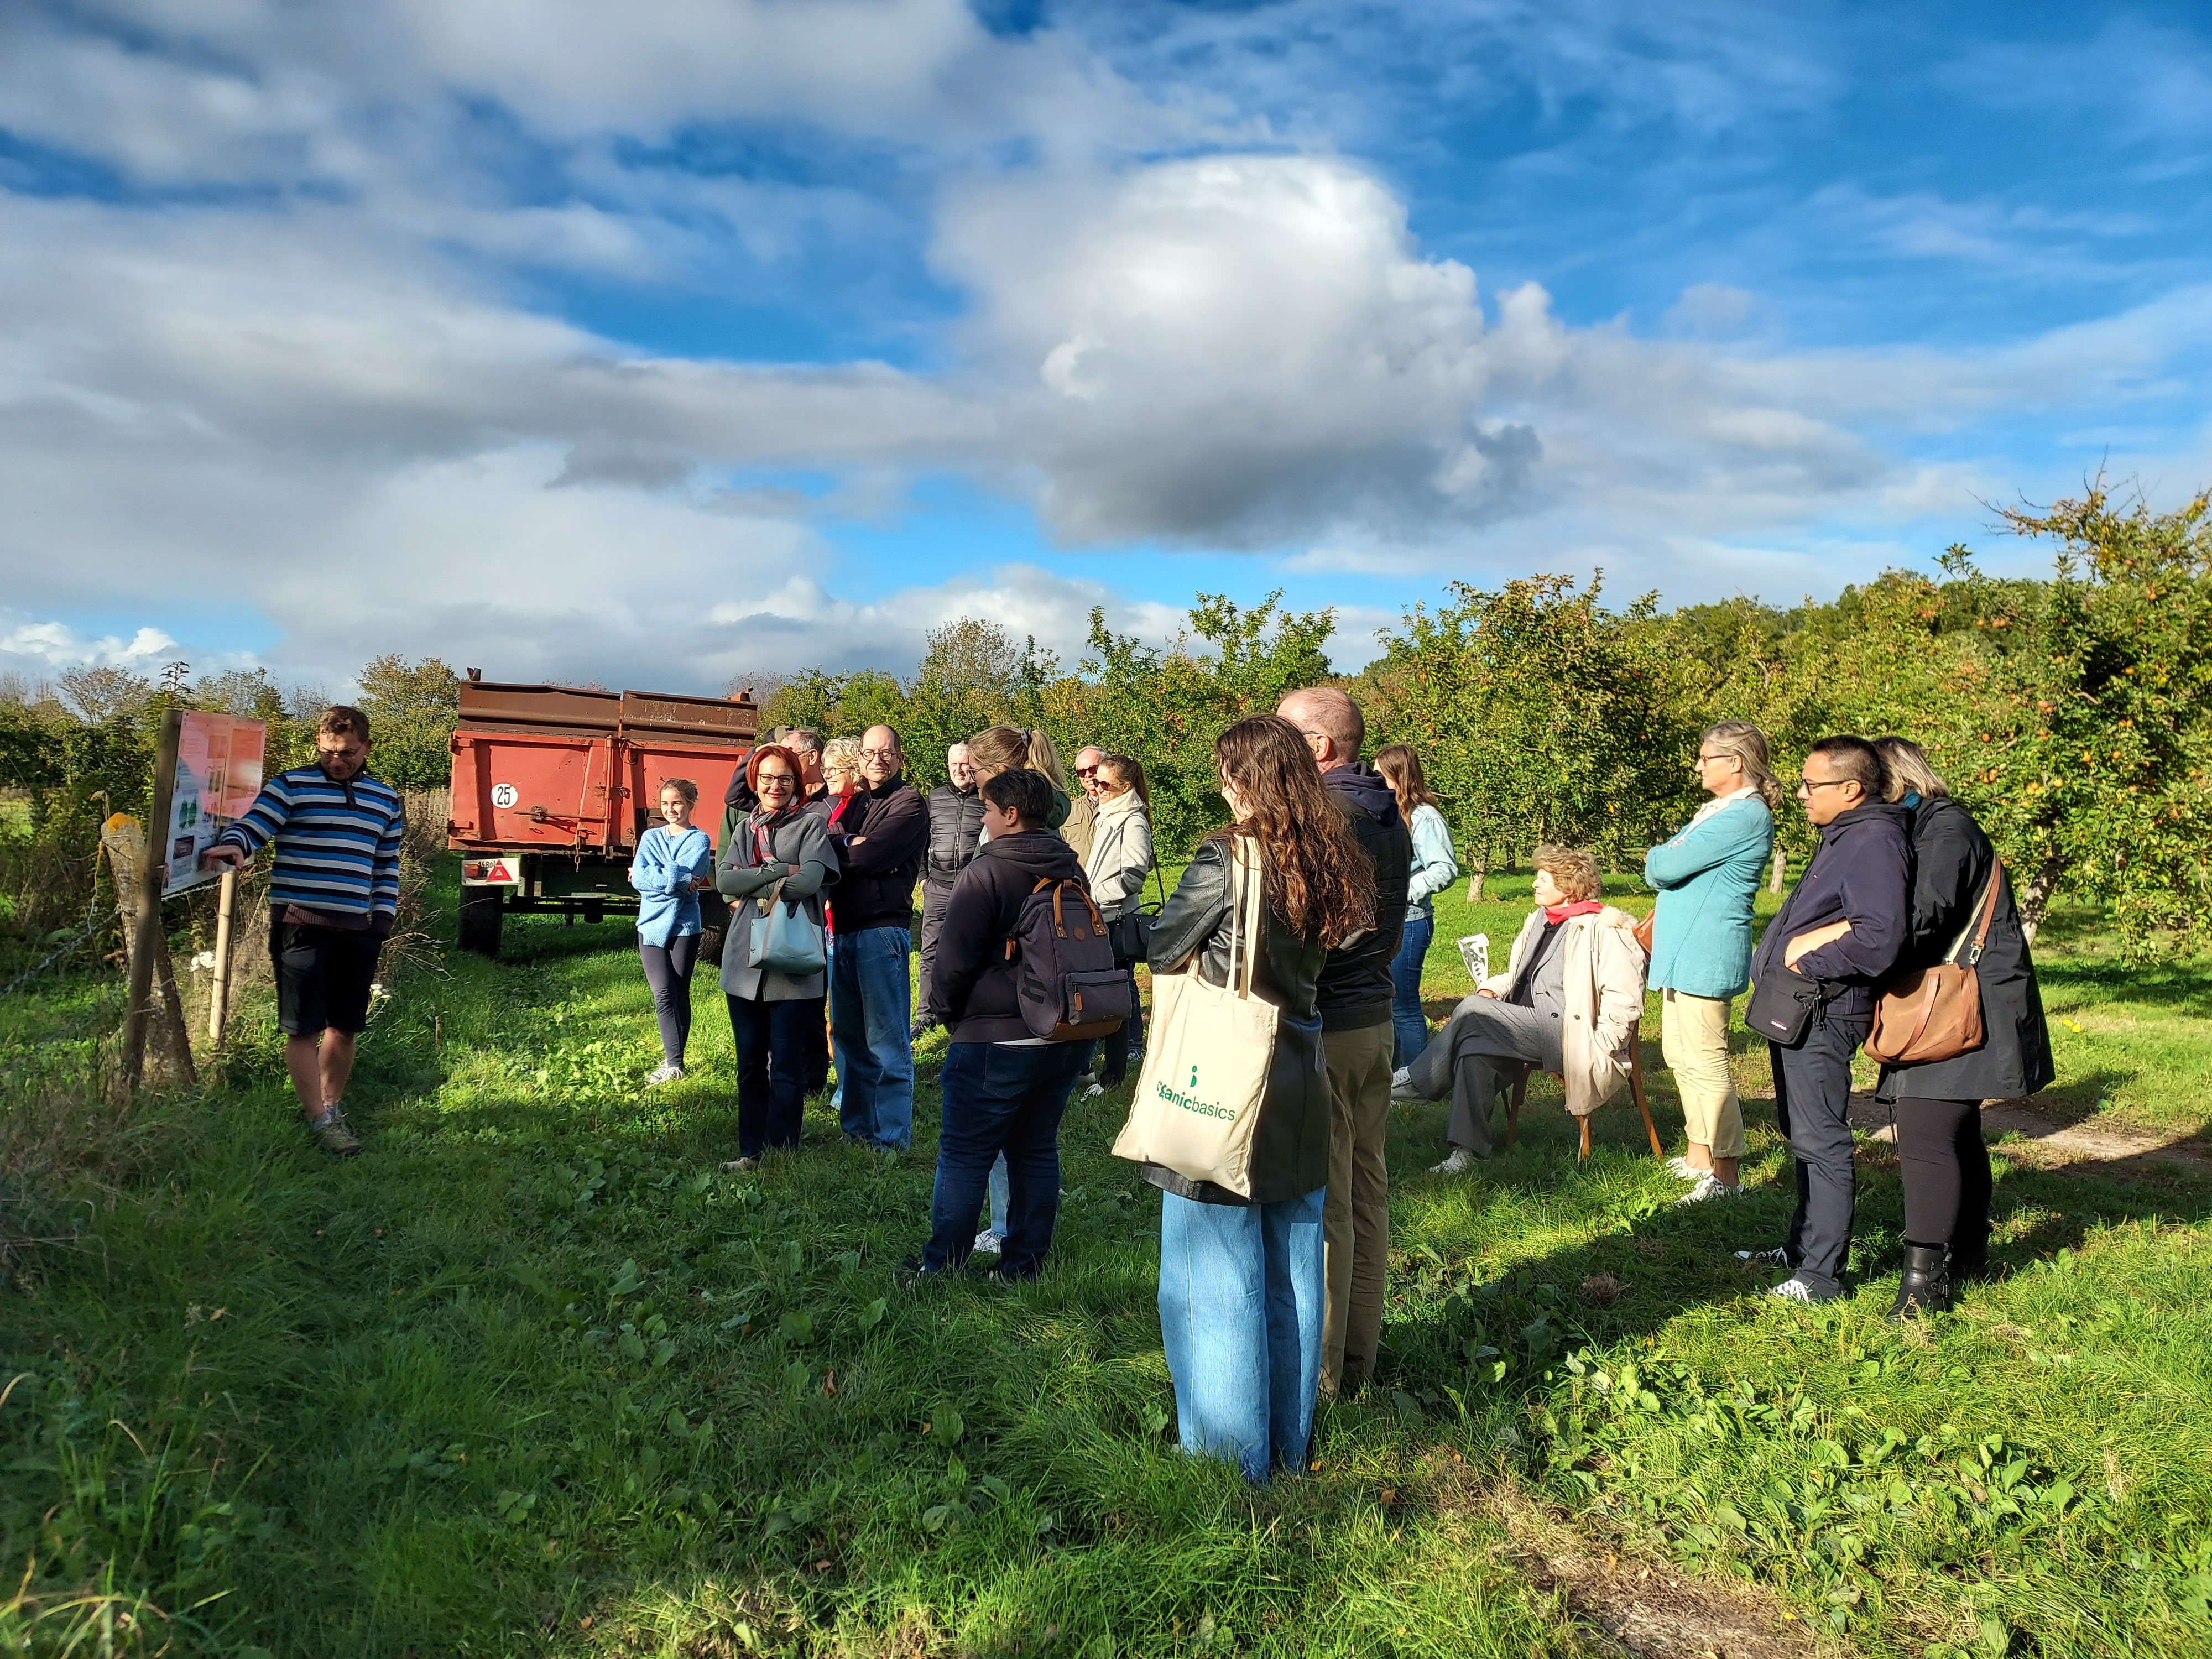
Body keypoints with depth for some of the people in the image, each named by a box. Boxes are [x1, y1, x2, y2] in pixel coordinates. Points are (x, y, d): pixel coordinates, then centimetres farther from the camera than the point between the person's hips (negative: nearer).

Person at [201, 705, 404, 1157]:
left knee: (346, 1026, 11)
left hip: (358, 930, 4)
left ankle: (333, 1107, 28)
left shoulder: (385, 799, 14)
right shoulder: (290, 786, 2)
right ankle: (320, 1121, 4)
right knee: (303, 1029, -3)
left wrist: (384, 917, 9)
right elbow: (251, 826, -6)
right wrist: (232, 845, -29)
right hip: (301, 926, -4)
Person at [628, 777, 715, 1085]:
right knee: (663, 995, -8)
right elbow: (638, 879, -4)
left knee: (680, 995, 2)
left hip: (684, 926, -2)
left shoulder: (699, 840, 2)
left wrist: (649, 876, -7)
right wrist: (677, 880, -11)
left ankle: (674, 1062, 9)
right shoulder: (650, 837, 12)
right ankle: (673, 1063, -7)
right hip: (651, 924, 2)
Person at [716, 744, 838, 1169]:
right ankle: (751, 1150, 20)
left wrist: (753, 884, -6)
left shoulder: (811, 825, 1)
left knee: (786, 1065, -1)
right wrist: (780, 870, -12)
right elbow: (724, 879, -1)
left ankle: (780, 1153, 8)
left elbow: (811, 880, -15)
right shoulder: (745, 828, 16)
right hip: (744, 959, 5)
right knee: (750, 1063, 10)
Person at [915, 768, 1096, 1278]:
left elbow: (955, 958, -13)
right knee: (1037, 1150, 13)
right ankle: (1024, 1263, 20)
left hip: (995, 1040, -7)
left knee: (964, 1155, 3)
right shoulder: (1071, 871, 9)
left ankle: (941, 1266, 10)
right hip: (1065, 1037, 7)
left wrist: (941, 1007, 5)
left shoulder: (986, 871, -14)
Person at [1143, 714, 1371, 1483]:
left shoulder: (1228, 855, -16)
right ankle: (1289, 1440, 30)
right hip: (1299, 1082, 7)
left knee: (1216, 1274, 7)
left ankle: (1231, 1452, 18)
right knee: (1291, 1267, 17)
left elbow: (1162, 948, -7)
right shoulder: (1332, 860, 1)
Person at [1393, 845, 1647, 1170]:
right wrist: (1491, 989, 10)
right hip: (1528, 1029, 8)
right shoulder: (1538, 921, 22)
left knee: (1474, 1011, -23)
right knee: (1474, 1048, -24)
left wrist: (1595, 1049, -18)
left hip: (1567, 1034, -8)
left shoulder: (1606, 930, -4)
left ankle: (1415, 1082, -10)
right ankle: (1467, 1151, -22)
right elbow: (1515, 975, 32)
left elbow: (1625, 1000, -10)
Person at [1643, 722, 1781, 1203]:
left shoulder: (1745, 817, -17)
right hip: (1684, 951, 11)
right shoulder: (1719, 810, 17)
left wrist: (1659, 857, 1)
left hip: (1707, 955, -11)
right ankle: (1700, 1157, 29)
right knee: (1680, 1055, 18)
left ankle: (1725, 1176, -1)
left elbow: (1667, 866, -20)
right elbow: (1665, 866, 19)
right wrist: (1666, 861, -2)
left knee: (1704, 1063, -8)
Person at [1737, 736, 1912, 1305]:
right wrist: (1791, 946, 1)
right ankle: (1802, 1246, 33)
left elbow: (1881, 936, -30)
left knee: (1821, 1142, -4)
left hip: (1825, 1014, -11)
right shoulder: (1842, 836, 15)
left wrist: (1808, 963, -18)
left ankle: (1821, 1274, 5)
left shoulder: (1876, 841, -18)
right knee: (1801, 1135, 20)